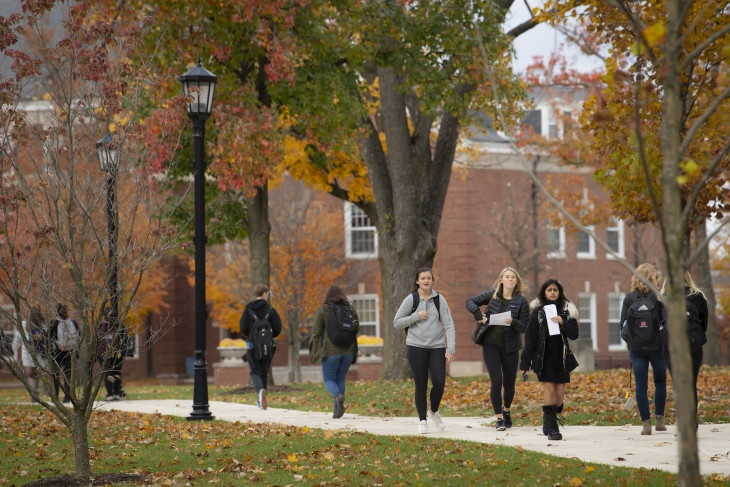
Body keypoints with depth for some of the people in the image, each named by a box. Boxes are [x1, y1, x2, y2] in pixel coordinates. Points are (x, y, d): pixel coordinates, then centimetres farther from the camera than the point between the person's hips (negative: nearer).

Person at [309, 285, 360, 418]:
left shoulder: (323, 310, -3)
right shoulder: (350, 308, 6)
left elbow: (316, 332, -4)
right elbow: (357, 329, 6)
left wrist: (314, 352, 2)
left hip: (331, 351, -3)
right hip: (348, 350, 4)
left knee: (329, 379, 6)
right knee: (340, 379, 15)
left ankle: (338, 396, -25)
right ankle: (338, 410, 9)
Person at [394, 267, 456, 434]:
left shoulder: (439, 300, 4)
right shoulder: (411, 300, 1)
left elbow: (449, 325, 1)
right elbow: (397, 323, 3)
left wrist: (451, 349, -8)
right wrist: (416, 317, -11)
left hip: (437, 347, 1)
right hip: (416, 346, -1)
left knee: (439, 383, -8)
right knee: (421, 385, -1)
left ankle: (434, 411, 19)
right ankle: (422, 420, 12)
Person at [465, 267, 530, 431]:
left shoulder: (521, 301, -1)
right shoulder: (492, 295, 2)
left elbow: (525, 327, -4)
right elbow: (470, 302, 10)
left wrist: (513, 322, -24)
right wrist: (478, 313, -9)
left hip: (510, 347, 0)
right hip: (491, 344, 0)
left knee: (509, 384, 7)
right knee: (496, 381, -11)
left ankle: (506, 410, 37)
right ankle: (499, 419, -4)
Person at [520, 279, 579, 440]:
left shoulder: (567, 311, 8)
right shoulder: (537, 313, 3)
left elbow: (574, 335, 2)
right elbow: (530, 338, 2)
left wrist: (562, 323, -15)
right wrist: (525, 363, -1)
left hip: (561, 357, 2)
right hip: (544, 356, -2)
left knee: (560, 392, 0)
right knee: (549, 388, -12)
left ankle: (548, 423, 20)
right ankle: (551, 427, -10)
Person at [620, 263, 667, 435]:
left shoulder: (629, 298, 1)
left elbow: (623, 323, 3)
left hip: (636, 348, 1)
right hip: (657, 346, -1)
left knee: (641, 385, 3)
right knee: (660, 381, 16)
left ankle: (646, 423, -1)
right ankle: (659, 419, 13)